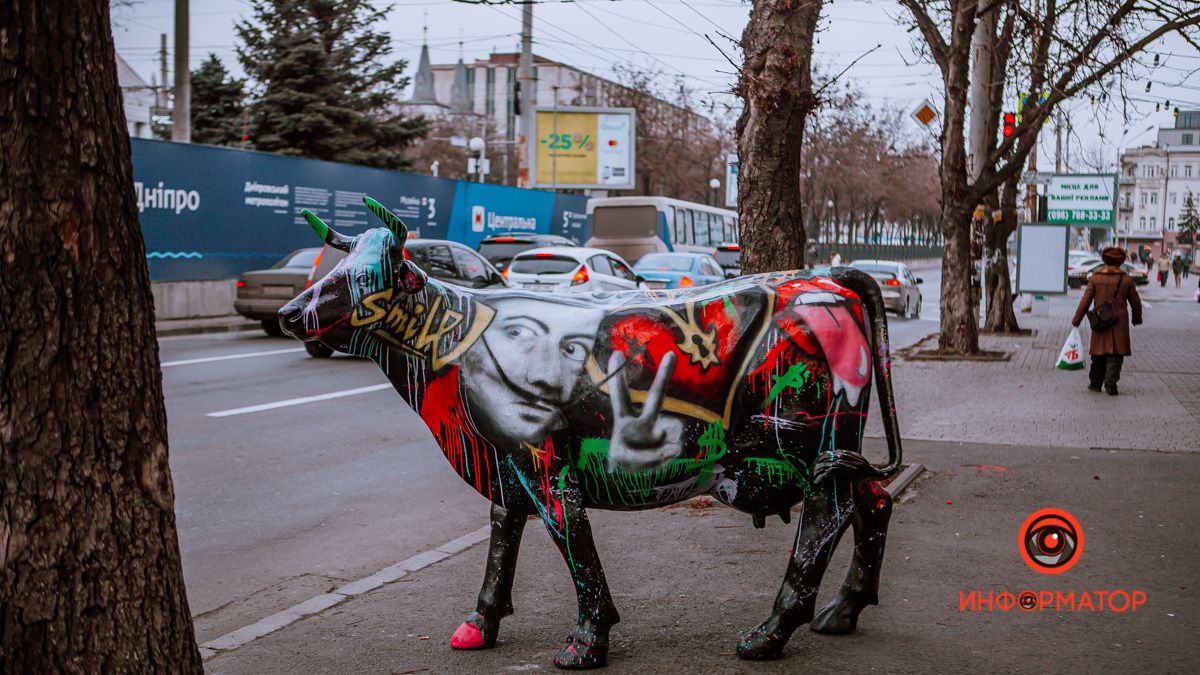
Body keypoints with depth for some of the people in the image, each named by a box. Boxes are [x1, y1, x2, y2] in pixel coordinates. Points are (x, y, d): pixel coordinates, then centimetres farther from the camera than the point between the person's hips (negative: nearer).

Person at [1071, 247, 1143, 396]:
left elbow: (1085, 301, -4)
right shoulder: (1126, 280, 0)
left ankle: (1095, 383, 19)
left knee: (1099, 353, 12)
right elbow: (1135, 302, 9)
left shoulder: (1095, 278, -2)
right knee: (1116, 354, 1)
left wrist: (1076, 319, 2)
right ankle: (1110, 384, -7)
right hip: (1119, 322, -1)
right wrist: (1137, 318, 26)